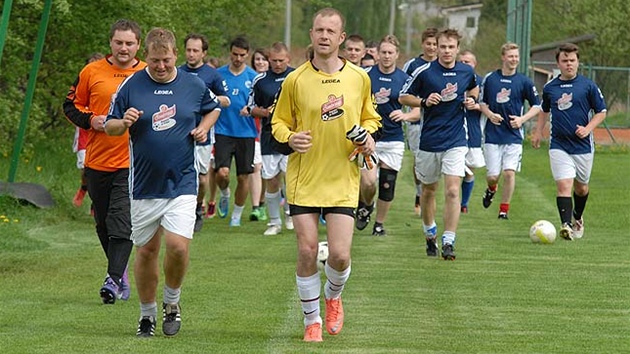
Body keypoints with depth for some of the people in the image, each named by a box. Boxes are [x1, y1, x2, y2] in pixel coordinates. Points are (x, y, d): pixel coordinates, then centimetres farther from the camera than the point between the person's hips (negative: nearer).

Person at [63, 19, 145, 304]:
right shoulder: (92, 72, 3)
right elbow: (71, 105, 11)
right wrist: (90, 120, -7)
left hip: (132, 163, -3)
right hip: (97, 161, 3)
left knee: (121, 224, -15)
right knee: (103, 224, 12)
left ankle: (114, 279, -17)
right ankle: (121, 274, 28)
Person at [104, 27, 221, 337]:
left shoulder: (194, 85, 1)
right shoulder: (131, 87, -3)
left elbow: (213, 108, 22)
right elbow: (110, 127, 4)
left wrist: (204, 126, 2)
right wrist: (124, 122, -18)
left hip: (182, 183, 0)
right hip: (144, 185, 0)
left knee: (178, 245, -15)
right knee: (146, 251, 7)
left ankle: (172, 302, 11)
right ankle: (147, 313, 25)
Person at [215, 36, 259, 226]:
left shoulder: (253, 77, 2)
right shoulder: (218, 74, 4)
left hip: (246, 132, 0)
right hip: (223, 131, 0)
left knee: (243, 177, 3)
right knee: (222, 172, -15)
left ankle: (237, 215, 19)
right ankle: (225, 195, 18)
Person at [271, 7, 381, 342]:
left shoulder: (359, 78, 2)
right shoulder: (295, 80, -2)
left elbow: (369, 118, 17)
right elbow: (278, 121, 9)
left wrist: (368, 136, -4)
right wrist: (290, 137, -12)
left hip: (343, 180, 1)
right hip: (303, 179, 0)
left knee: (340, 254, -8)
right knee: (307, 252, -4)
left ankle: (333, 297, 25)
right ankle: (312, 320, 15)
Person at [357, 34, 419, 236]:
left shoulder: (404, 79, 1)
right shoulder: (366, 75, -3)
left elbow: (418, 112, 3)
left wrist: (405, 116, -17)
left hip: (393, 139, 2)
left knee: (387, 186, 3)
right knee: (368, 182, -16)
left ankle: (379, 225, 22)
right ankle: (365, 206, 17)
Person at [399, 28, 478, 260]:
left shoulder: (467, 72, 3)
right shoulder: (424, 72, -6)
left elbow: (474, 88, 25)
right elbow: (404, 97, 1)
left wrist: (472, 100, 3)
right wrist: (424, 101, -16)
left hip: (456, 141, 0)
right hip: (429, 141, 0)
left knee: (452, 191, -14)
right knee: (428, 190, 14)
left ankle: (448, 242, -13)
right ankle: (430, 234, 35)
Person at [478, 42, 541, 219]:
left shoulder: (524, 81, 0)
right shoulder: (490, 79, 2)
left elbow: (537, 105, 7)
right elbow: (482, 102, 13)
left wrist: (522, 119, -8)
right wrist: (490, 115, -7)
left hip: (513, 136, -1)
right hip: (492, 135, 1)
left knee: (509, 172, -11)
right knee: (492, 176, -1)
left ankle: (504, 209, 4)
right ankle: (491, 189, 36)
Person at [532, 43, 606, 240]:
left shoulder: (588, 86, -2)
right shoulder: (550, 88, 5)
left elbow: (601, 112, 3)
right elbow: (545, 111, 23)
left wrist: (587, 129, -11)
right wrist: (538, 132, 14)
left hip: (583, 145, 0)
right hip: (559, 145, 0)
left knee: (581, 187, 14)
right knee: (563, 185, -16)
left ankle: (577, 218, 40)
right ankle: (566, 225, -22)